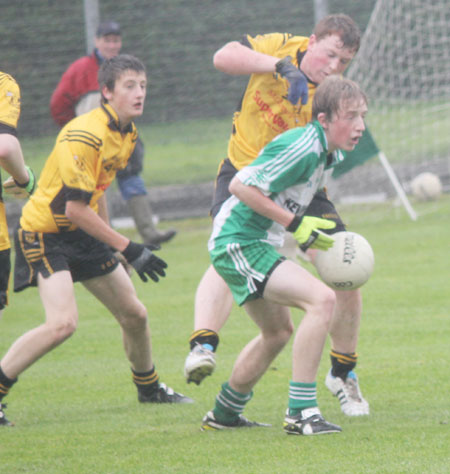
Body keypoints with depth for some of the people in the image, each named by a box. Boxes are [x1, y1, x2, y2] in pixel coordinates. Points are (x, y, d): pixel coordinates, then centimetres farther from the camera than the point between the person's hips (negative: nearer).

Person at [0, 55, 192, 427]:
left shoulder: (128, 133, 4)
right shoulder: (85, 135, -25)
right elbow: (74, 207, -25)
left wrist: (108, 238, 22)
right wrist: (127, 249, -24)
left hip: (83, 233, 9)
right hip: (45, 233, -9)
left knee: (134, 314, 14)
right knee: (63, 323, -26)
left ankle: (149, 388, 38)